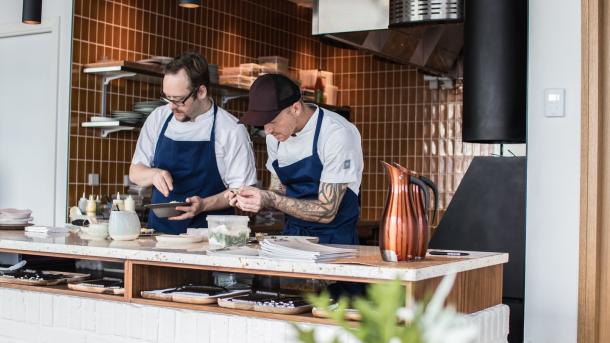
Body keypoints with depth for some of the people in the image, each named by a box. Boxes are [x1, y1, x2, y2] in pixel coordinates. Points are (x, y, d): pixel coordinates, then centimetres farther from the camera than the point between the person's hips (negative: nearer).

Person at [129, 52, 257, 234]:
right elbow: (135, 173, 15)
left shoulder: (231, 130, -4)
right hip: (159, 229, 3)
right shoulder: (158, 118, 9)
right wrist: (153, 174, -7)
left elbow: (241, 190, -1)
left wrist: (204, 205, -16)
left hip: (208, 233, -3)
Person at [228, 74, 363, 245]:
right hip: (292, 234, 5)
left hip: (334, 238, -5)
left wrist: (270, 199, -22)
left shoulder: (338, 134, -18)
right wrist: (253, 198, -8)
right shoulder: (275, 134, 3)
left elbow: (327, 212, -17)